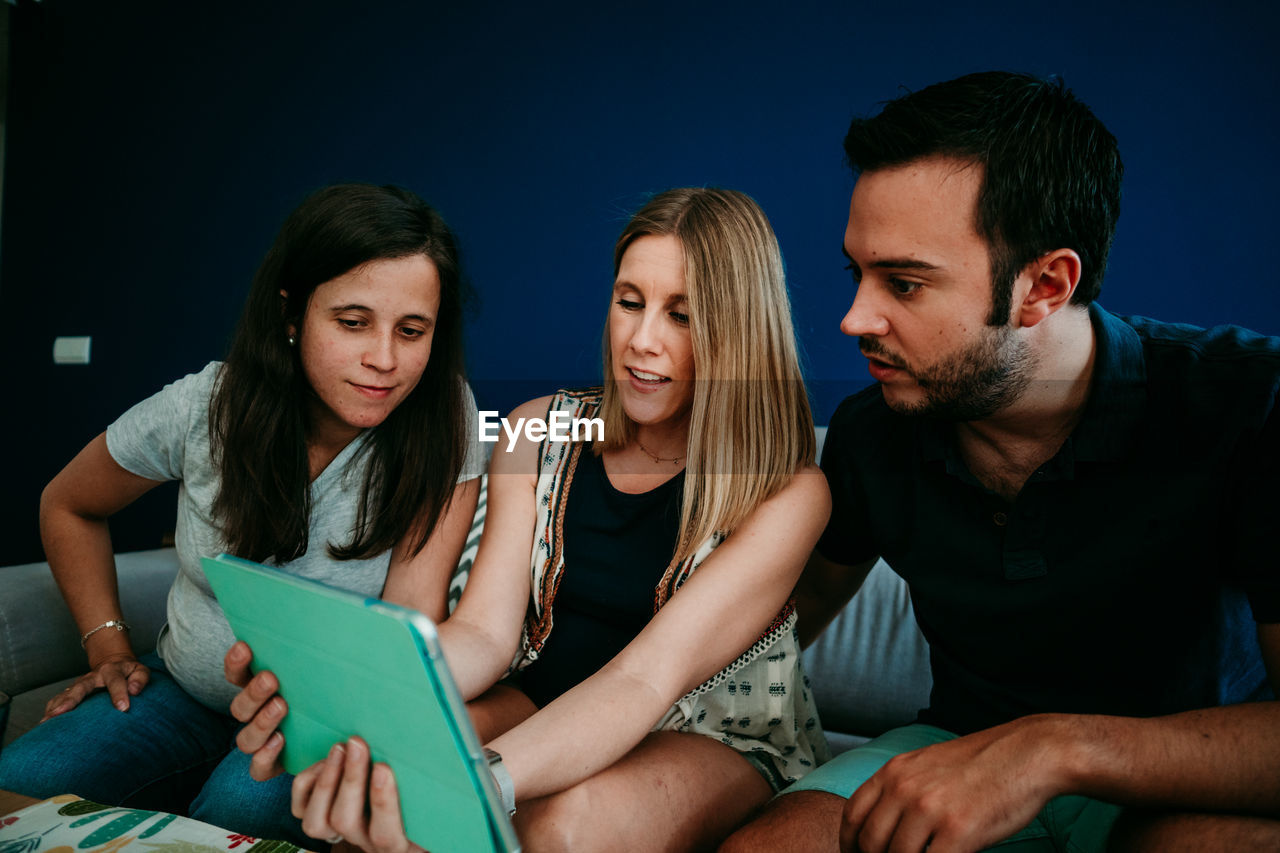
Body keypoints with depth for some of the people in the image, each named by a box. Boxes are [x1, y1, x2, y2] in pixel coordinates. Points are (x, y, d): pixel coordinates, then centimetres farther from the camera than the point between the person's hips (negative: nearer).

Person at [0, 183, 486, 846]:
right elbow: (67, 506, 9)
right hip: (185, 693, 3)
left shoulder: (440, 420, -19)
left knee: (246, 801, -32)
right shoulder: (202, 408, -12)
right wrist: (109, 646, 2)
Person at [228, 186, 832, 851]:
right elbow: (482, 633, -9)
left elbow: (645, 678, -28)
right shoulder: (541, 432, -2)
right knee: (371, 767, -27)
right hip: (548, 717, 3)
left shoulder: (786, 494, -17)